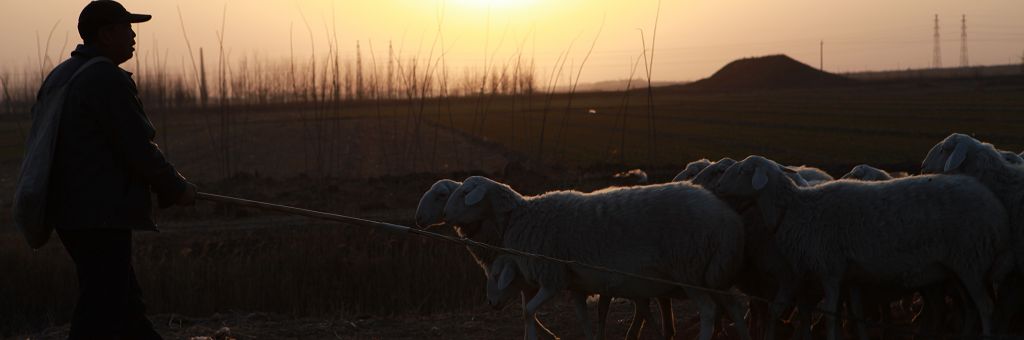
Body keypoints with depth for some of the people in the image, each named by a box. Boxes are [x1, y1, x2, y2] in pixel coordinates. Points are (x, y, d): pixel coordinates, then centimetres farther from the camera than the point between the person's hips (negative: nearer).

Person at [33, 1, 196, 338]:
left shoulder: (58, 77, 15)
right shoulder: (108, 79, -15)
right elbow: (139, 149, -17)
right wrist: (177, 188, -2)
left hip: (66, 208, 10)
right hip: (103, 215, -10)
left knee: (127, 306, 18)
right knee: (101, 311, -8)